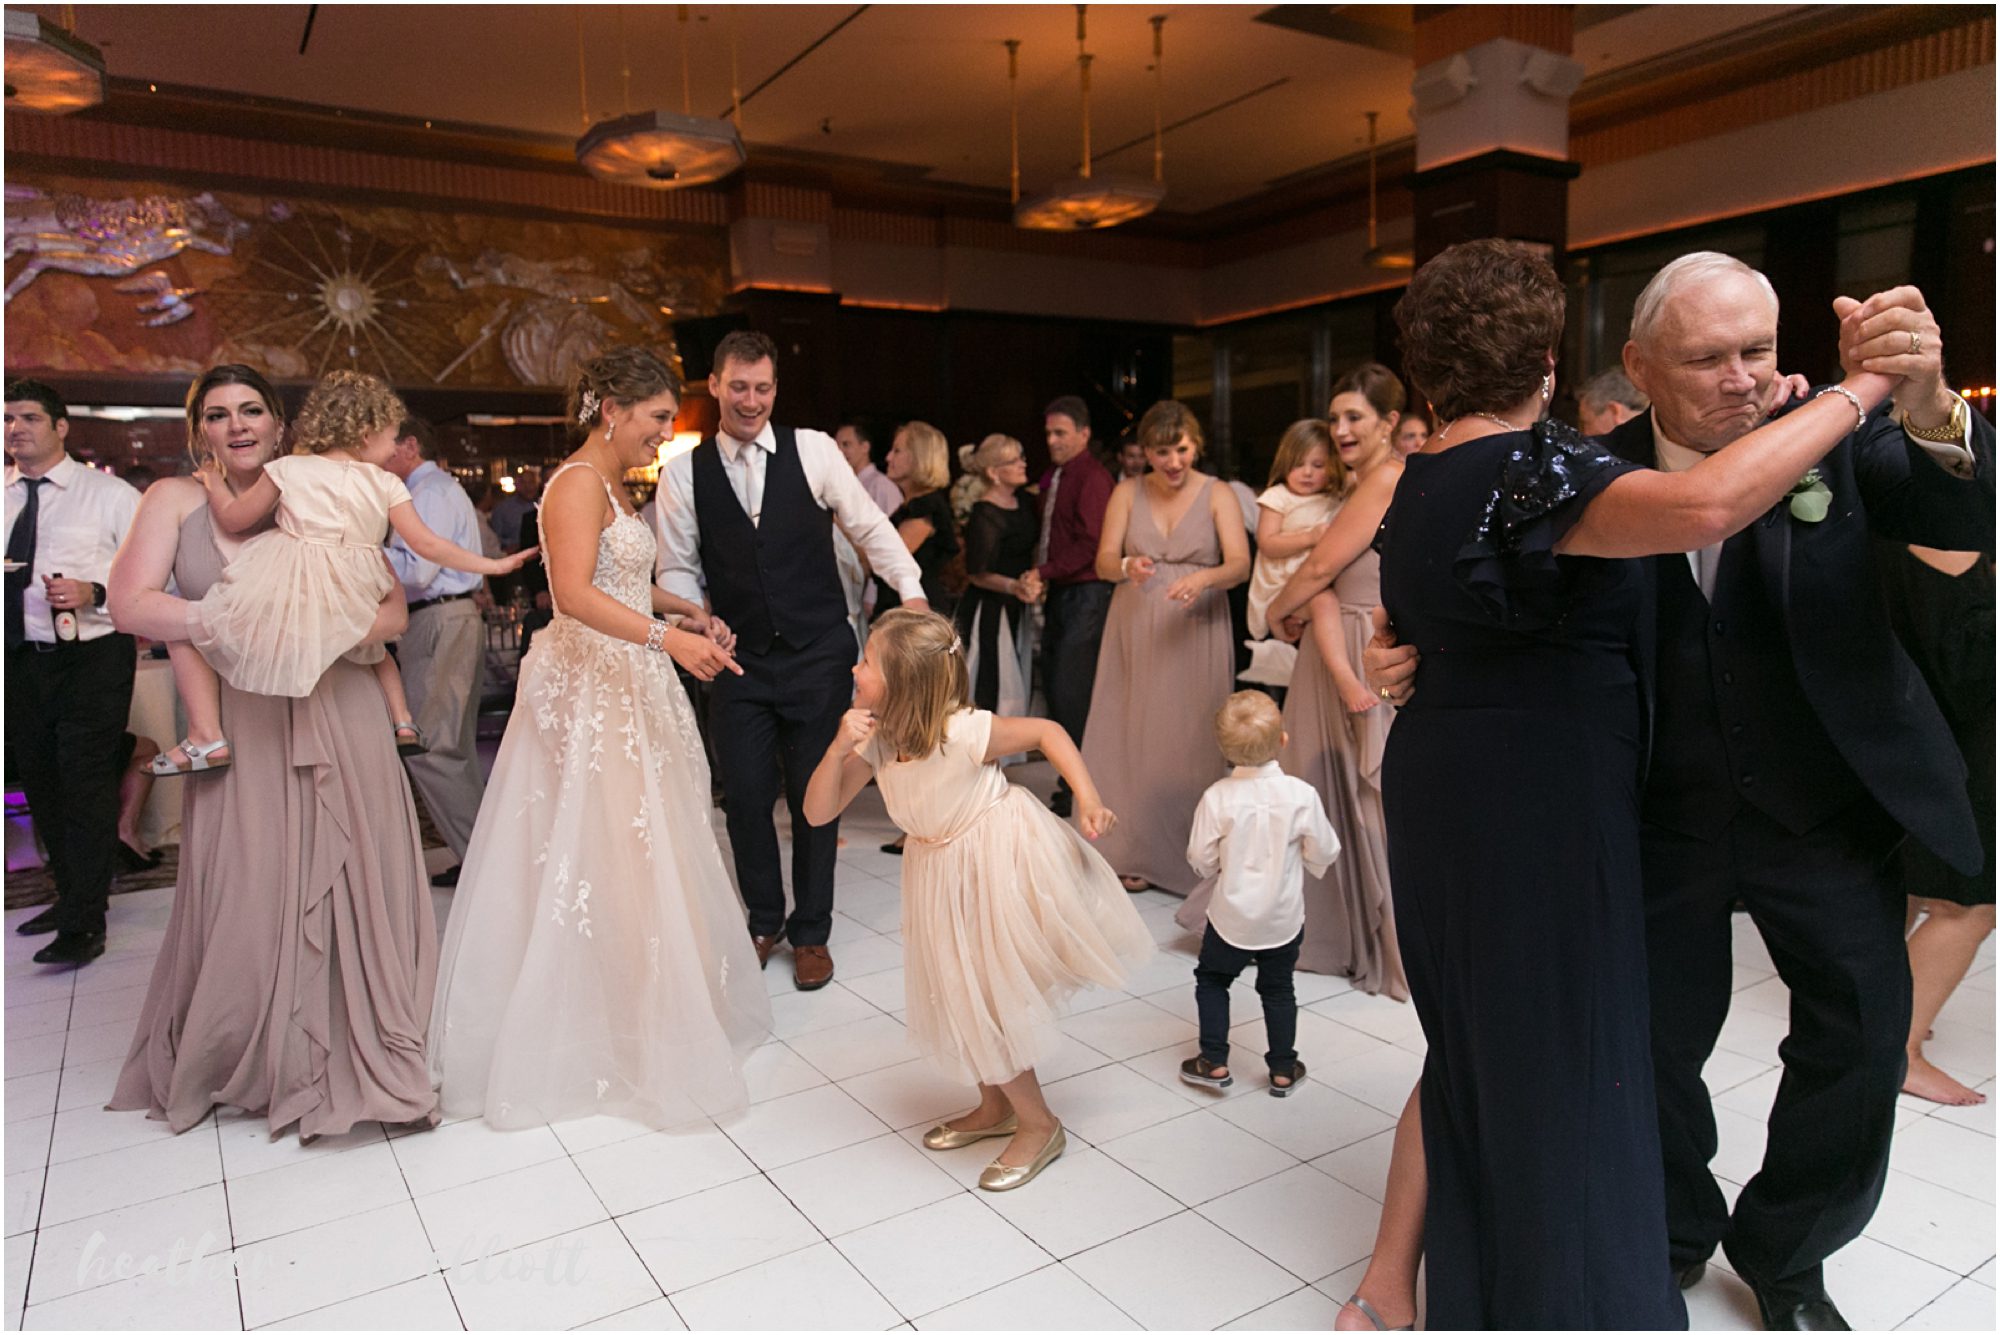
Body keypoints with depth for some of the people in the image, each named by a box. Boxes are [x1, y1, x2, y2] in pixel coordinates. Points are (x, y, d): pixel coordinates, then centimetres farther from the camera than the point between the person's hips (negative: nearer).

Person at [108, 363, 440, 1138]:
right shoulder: (175, 500, 5)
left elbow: (392, 612, -3)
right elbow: (131, 604, -8)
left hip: (338, 718, 0)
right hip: (241, 725, 0)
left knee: (346, 890, 2)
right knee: (249, 900, 4)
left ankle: (352, 1054, 19)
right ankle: (259, 1063, 27)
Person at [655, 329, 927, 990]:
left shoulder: (814, 450, -2)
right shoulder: (683, 473, 2)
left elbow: (869, 527, 2)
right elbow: (677, 568, 8)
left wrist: (912, 590, -10)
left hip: (818, 655, -1)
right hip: (739, 662, 1)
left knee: (814, 796, 6)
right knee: (745, 797, 5)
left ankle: (811, 933, 24)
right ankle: (763, 921, 29)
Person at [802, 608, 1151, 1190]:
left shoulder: (965, 733, -29)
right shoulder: (876, 742, -12)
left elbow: (1046, 731, -14)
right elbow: (818, 812, -11)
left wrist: (1088, 801, -21)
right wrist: (839, 748, -27)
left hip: (997, 867, -6)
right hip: (941, 874, 7)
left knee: (990, 1000, 3)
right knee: (963, 995, 18)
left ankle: (1039, 1125, 26)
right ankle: (995, 1108, 42)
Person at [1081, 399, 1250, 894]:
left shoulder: (1218, 495, 0)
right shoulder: (1128, 492, 6)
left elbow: (1241, 564, -12)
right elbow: (1103, 561, -2)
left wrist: (1204, 577, -33)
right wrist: (1126, 566, -25)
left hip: (1196, 631, -2)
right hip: (1134, 630, 2)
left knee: (1189, 740, 0)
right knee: (1132, 736, 2)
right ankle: (1136, 852, 13)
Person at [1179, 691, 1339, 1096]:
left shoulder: (1217, 797, -19)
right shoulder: (1301, 795, -17)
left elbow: (1200, 860, -11)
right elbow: (1324, 854, -6)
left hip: (1231, 916, -1)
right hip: (1284, 917, 2)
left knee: (1211, 979, 20)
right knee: (1277, 989, 20)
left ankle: (1214, 1062, 20)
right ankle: (1283, 1070, 29)